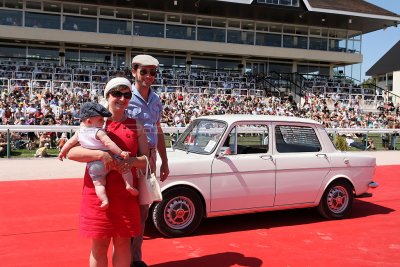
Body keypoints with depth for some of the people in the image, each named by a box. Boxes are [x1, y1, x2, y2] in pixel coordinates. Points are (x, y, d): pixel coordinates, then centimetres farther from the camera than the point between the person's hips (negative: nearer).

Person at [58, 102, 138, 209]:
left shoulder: (79, 132, 9)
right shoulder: (99, 132, -11)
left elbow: (70, 142, 21)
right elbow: (108, 143, -22)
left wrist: (62, 152, 36)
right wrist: (121, 153, -23)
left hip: (94, 165, 4)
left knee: (99, 183, 6)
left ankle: (105, 200, -10)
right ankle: (129, 185, -5)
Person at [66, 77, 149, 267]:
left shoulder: (136, 126, 8)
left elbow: (146, 159, 5)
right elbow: (71, 152, -8)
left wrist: (133, 161, -17)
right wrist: (100, 154, -23)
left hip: (125, 193, 2)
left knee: (123, 242, 9)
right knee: (99, 244, 6)